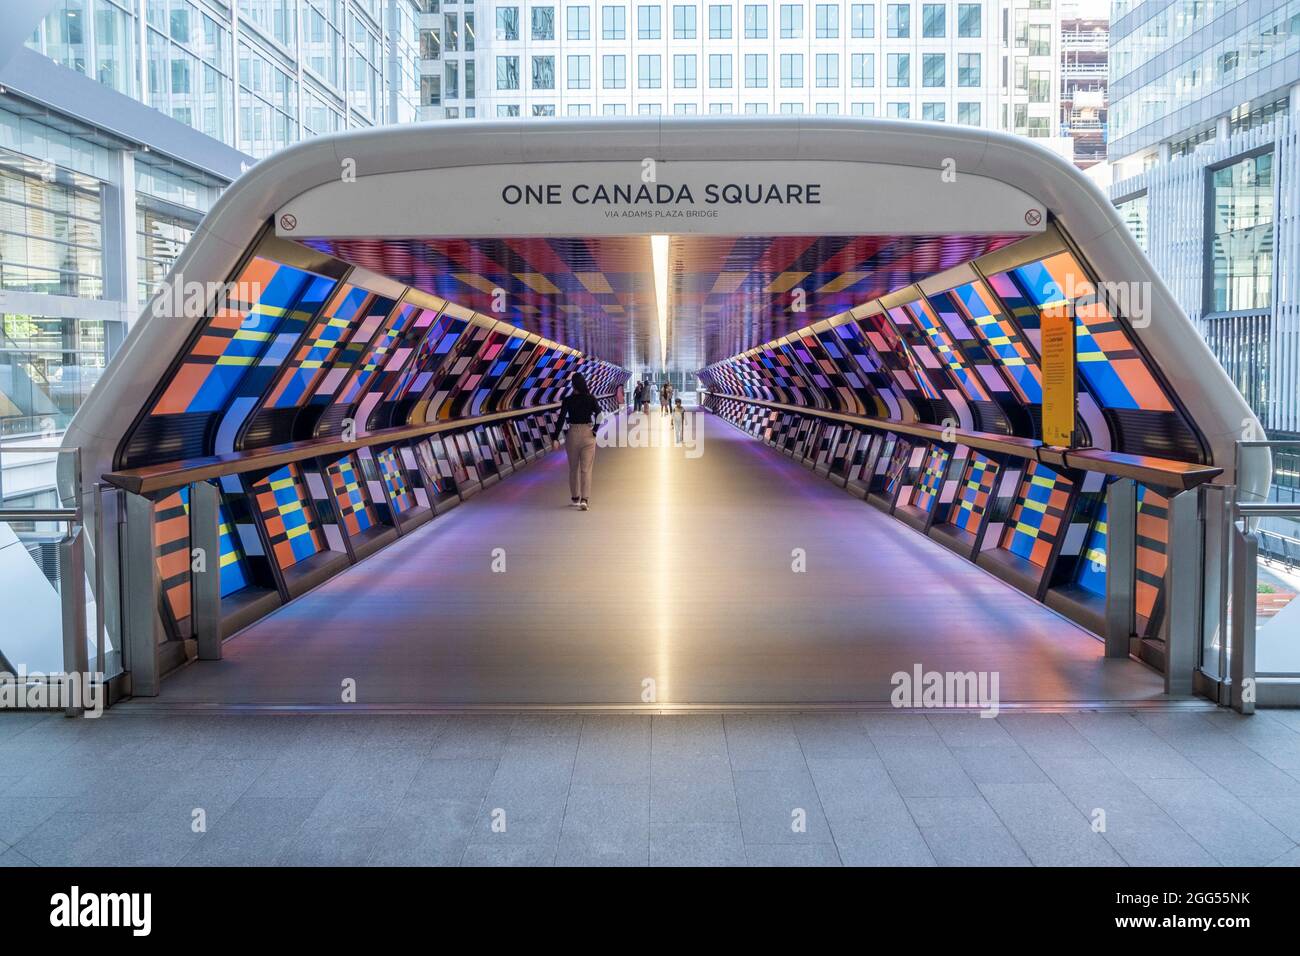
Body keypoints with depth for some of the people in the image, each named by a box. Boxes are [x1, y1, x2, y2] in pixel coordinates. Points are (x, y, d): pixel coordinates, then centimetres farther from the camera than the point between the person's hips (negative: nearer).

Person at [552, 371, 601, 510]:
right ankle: (584, 499, -14)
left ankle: (575, 498, 27)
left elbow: (561, 419, -9)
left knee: (573, 468, 17)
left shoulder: (567, 400, -5)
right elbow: (599, 415, -15)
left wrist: (556, 438, -8)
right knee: (586, 469, 0)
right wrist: (595, 431, -5)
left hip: (573, 434, 0)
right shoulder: (591, 399, -4)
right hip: (588, 434, 0)